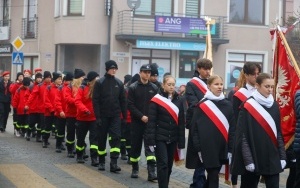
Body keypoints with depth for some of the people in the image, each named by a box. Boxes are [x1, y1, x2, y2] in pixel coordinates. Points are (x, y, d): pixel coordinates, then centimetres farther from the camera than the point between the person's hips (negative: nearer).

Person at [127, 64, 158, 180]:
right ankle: (135, 169, 22)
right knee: (135, 146, 7)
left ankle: (151, 172, -12)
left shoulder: (154, 88, 7)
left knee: (150, 146, -7)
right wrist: (141, 116, -15)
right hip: (137, 122, -1)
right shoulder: (133, 88, 0)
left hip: (150, 122, 1)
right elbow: (130, 105, -6)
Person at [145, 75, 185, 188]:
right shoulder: (156, 100, -6)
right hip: (160, 138, -4)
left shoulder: (179, 100, 7)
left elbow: (181, 122, 8)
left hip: (173, 138, 4)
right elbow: (151, 121, -9)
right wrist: (151, 140, -14)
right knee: (163, 164, -11)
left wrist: (181, 142, 6)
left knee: (169, 164, 10)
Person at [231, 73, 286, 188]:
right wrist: (248, 160, -15)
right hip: (253, 157, -4)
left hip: (272, 158, 4)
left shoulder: (274, 106, 9)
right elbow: (243, 135, -10)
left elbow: (279, 133, 14)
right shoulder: (248, 106, -8)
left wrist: (282, 156, 8)